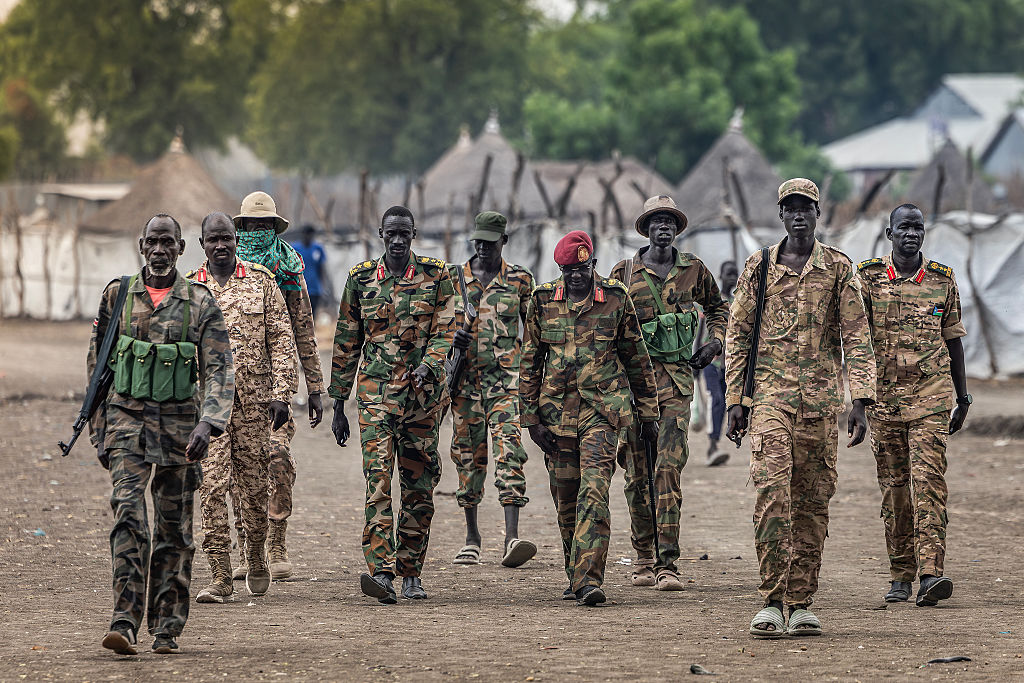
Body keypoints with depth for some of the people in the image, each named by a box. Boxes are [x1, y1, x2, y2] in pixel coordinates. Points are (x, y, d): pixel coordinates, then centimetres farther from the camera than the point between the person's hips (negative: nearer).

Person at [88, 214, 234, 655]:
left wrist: (208, 423, -21)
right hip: (127, 418, 0)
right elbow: (98, 365, 13)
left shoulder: (200, 303, 1)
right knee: (128, 513, -16)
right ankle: (124, 623, -22)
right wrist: (99, 429, 10)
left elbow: (219, 370, -5)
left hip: (179, 423, 0)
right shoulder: (118, 296, 6)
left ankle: (166, 628, 15)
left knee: (173, 528, 5)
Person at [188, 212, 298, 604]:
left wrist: (281, 394, -4)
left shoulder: (261, 281, 6)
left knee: (254, 483, 6)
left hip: (253, 399, 0)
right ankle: (220, 577, -8)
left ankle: (256, 557, 30)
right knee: (212, 486, -8)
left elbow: (281, 339, 4)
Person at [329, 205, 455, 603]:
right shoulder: (361, 279, 7)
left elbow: (445, 330, -2)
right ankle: (381, 571, -23)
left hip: (422, 392, 0)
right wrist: (338, 405, 10)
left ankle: (410, 574, 15)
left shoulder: (436, 276, 4)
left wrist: (427, 365, -23)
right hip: (375, 391, 0)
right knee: (378, 479, -14)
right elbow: (346, 343, 11)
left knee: (418, 484, 5)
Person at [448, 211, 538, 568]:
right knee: (469, 455, 5)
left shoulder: (520, 280, 5)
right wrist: (451, 336, -11)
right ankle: (471, 536, 18)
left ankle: (512, 537, -25)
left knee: (508, 449, -15)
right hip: (466, 376, 2)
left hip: (506, 378, -2)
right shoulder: (454, 279, 7)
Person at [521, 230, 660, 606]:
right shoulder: (543, 301, 6)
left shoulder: (616, 299, 1)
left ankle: (588, 580, -23)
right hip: (557, 411, 3)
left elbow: (637, 359, 8)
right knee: (566, 500, 8)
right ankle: (576, 575, 23)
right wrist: (532, 417, 3)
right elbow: (530, 362, 10)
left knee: (594, 491, -16)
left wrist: (648, 414, 9)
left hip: (602, 409, -3)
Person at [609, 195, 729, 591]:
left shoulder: (694, 271, 9)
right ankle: (643, 560, 16)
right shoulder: (624, 274, 7)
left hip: (676, 377, -1)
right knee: (638, 473, 4)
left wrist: (715, 341, 10)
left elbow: (717, 307, 27)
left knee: (669, 466, -12)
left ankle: (667, 564, -16)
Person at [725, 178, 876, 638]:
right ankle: (772, 599, -14)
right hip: (771, 394, -1)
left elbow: (857, 338, 3)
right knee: (772, 491, -15)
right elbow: (737, 337, 10)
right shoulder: (758, 268, 7)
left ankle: (801, 602, 11)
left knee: (813, 500, 4)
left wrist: (861, 401, -6)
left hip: (821, 400, 1)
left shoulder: (839, 269, 6)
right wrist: (735, 401, 4)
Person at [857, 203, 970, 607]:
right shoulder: (868, 277, 3)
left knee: (928, 480, -13)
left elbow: (953, 340, 14)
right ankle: (901, 576, 13)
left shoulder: (942, 279, 7)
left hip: (931, 394, -1)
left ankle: (930, 574, -21)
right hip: (884, 395, 1)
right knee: (893, 486, 5)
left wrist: (962, 398, 15)